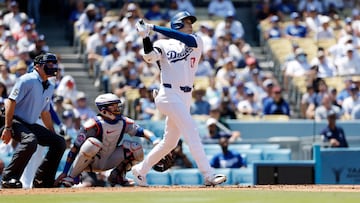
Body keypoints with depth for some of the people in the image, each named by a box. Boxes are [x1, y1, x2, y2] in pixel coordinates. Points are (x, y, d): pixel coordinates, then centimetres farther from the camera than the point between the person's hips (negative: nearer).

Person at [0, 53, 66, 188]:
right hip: (15, 121, -9)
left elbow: (45, 113, 25)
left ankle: (41, 181, 5)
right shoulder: (27, 80, -13)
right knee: (30, 140, -36)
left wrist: (53, 134, 21)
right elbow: (11, 102, -18)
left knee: (59, 142, 0)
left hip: (31, 125, 9)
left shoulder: (50, 88, 15)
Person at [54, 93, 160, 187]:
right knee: (93, 143, -37)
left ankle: (117, 175, 7)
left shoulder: (124, 122, -5)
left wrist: (155, 140, -32)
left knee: (136, 148, -11)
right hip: (92, 163, -5)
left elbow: (143, 132, -8)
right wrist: (64, 172, -25)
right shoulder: (93, 125, -22)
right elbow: (75, 149, -21)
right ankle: (72, 176, -19)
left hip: (108, 162, 5)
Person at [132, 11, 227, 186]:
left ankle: (140, 170, 28)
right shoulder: (163, 45, 5)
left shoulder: (196, 42, 12)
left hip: (185, 98, 6)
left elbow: (187, 40, -10)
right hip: (169, 95, -6)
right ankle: (208, 175, -22)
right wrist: (145, 36, -25)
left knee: (169, 142, 12)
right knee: (191, 131, -17)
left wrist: (154, 27, -14)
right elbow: (150, 57, -13)